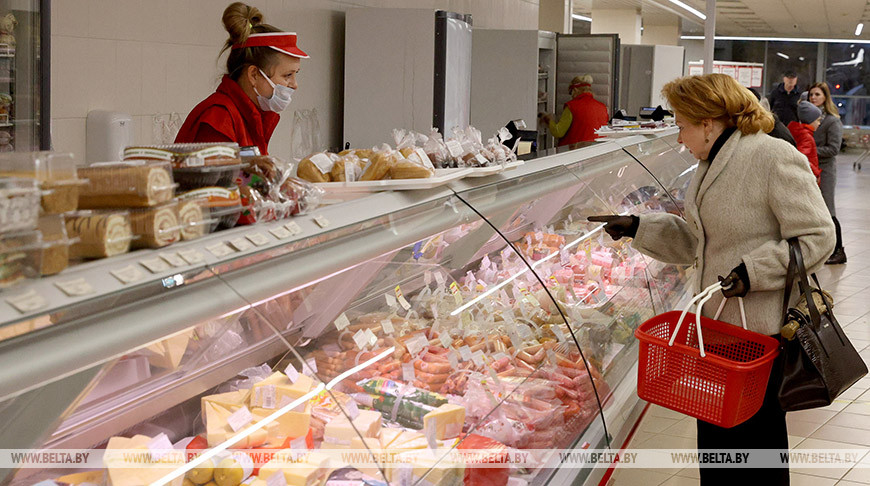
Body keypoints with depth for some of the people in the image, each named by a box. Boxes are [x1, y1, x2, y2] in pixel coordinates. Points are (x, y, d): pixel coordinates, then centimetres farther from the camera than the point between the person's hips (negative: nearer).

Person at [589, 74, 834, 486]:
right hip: (715, 322, 8)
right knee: (714, 434, 16)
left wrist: (753, 271, -23)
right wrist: (637, 228, 13)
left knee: (756, 434, 4)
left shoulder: (774, 158, -16)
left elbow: (817, 237, -17)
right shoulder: (710, 165, 13)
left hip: (761, 329, -8)